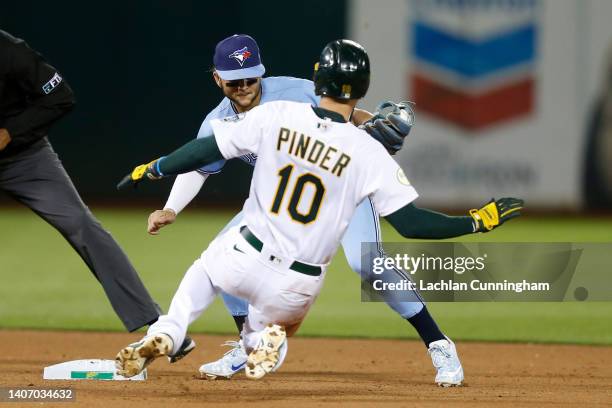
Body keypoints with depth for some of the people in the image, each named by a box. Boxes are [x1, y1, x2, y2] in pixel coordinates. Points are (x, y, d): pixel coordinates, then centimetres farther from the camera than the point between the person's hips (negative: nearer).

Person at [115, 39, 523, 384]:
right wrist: (478, 221, -1)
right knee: (272, 323, 33)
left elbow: (207, 149, -2)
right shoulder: (369, 153, -11)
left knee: (204, 272, 36)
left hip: (242, 257, 0)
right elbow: (411, 223, -12)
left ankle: (165, 335, 9)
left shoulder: (276, 115, -8)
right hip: (296, 288, 0)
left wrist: (152, 169, 14)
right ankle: (264, 339, -5)